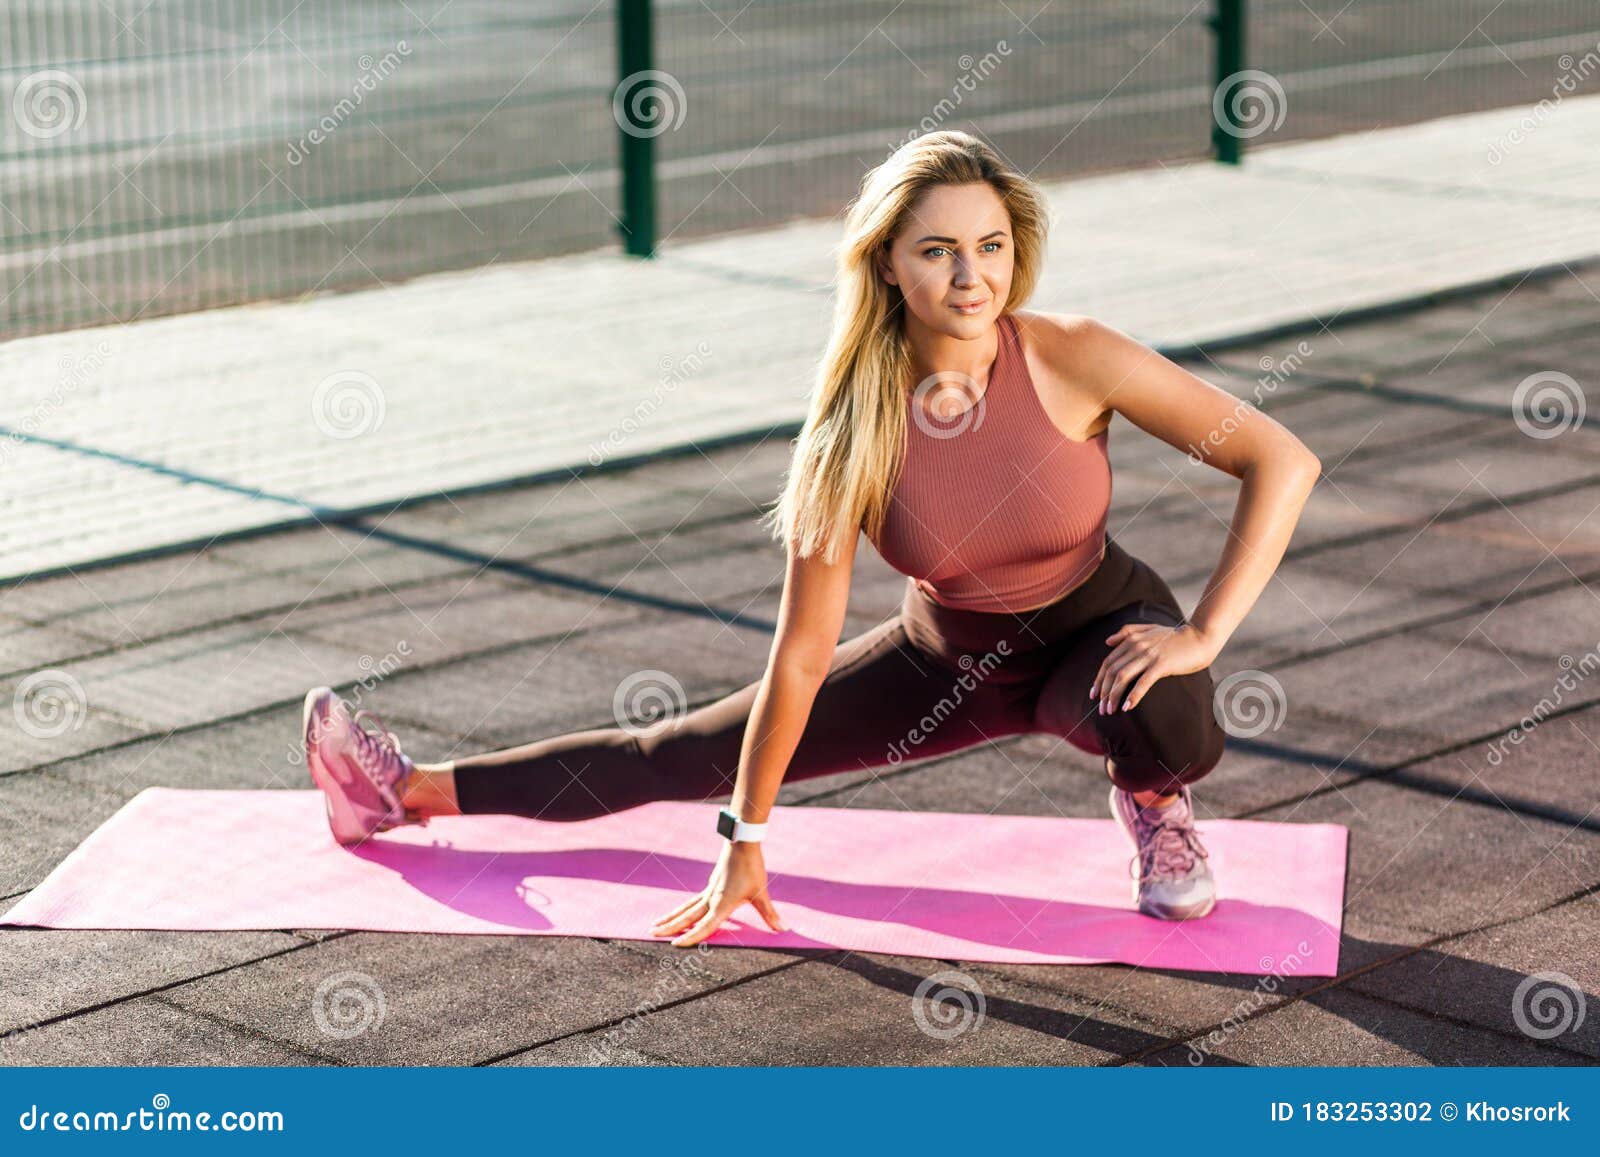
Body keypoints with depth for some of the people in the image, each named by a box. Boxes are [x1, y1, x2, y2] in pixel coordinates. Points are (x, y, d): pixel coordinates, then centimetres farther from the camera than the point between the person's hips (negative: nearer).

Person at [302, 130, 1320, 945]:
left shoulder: (1072, 360, -28)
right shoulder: (855, 434, -23)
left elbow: (1283, 462, -24)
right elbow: (802, 655, -17)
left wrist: (1204, 636, -29)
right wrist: (744, 841, -12)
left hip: (1100, 638, -2)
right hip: (951, 658, 2)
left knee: (1167, 729, -38)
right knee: (695, 749, 6)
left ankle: (1153, 801, 1)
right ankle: (415, 792, 21)